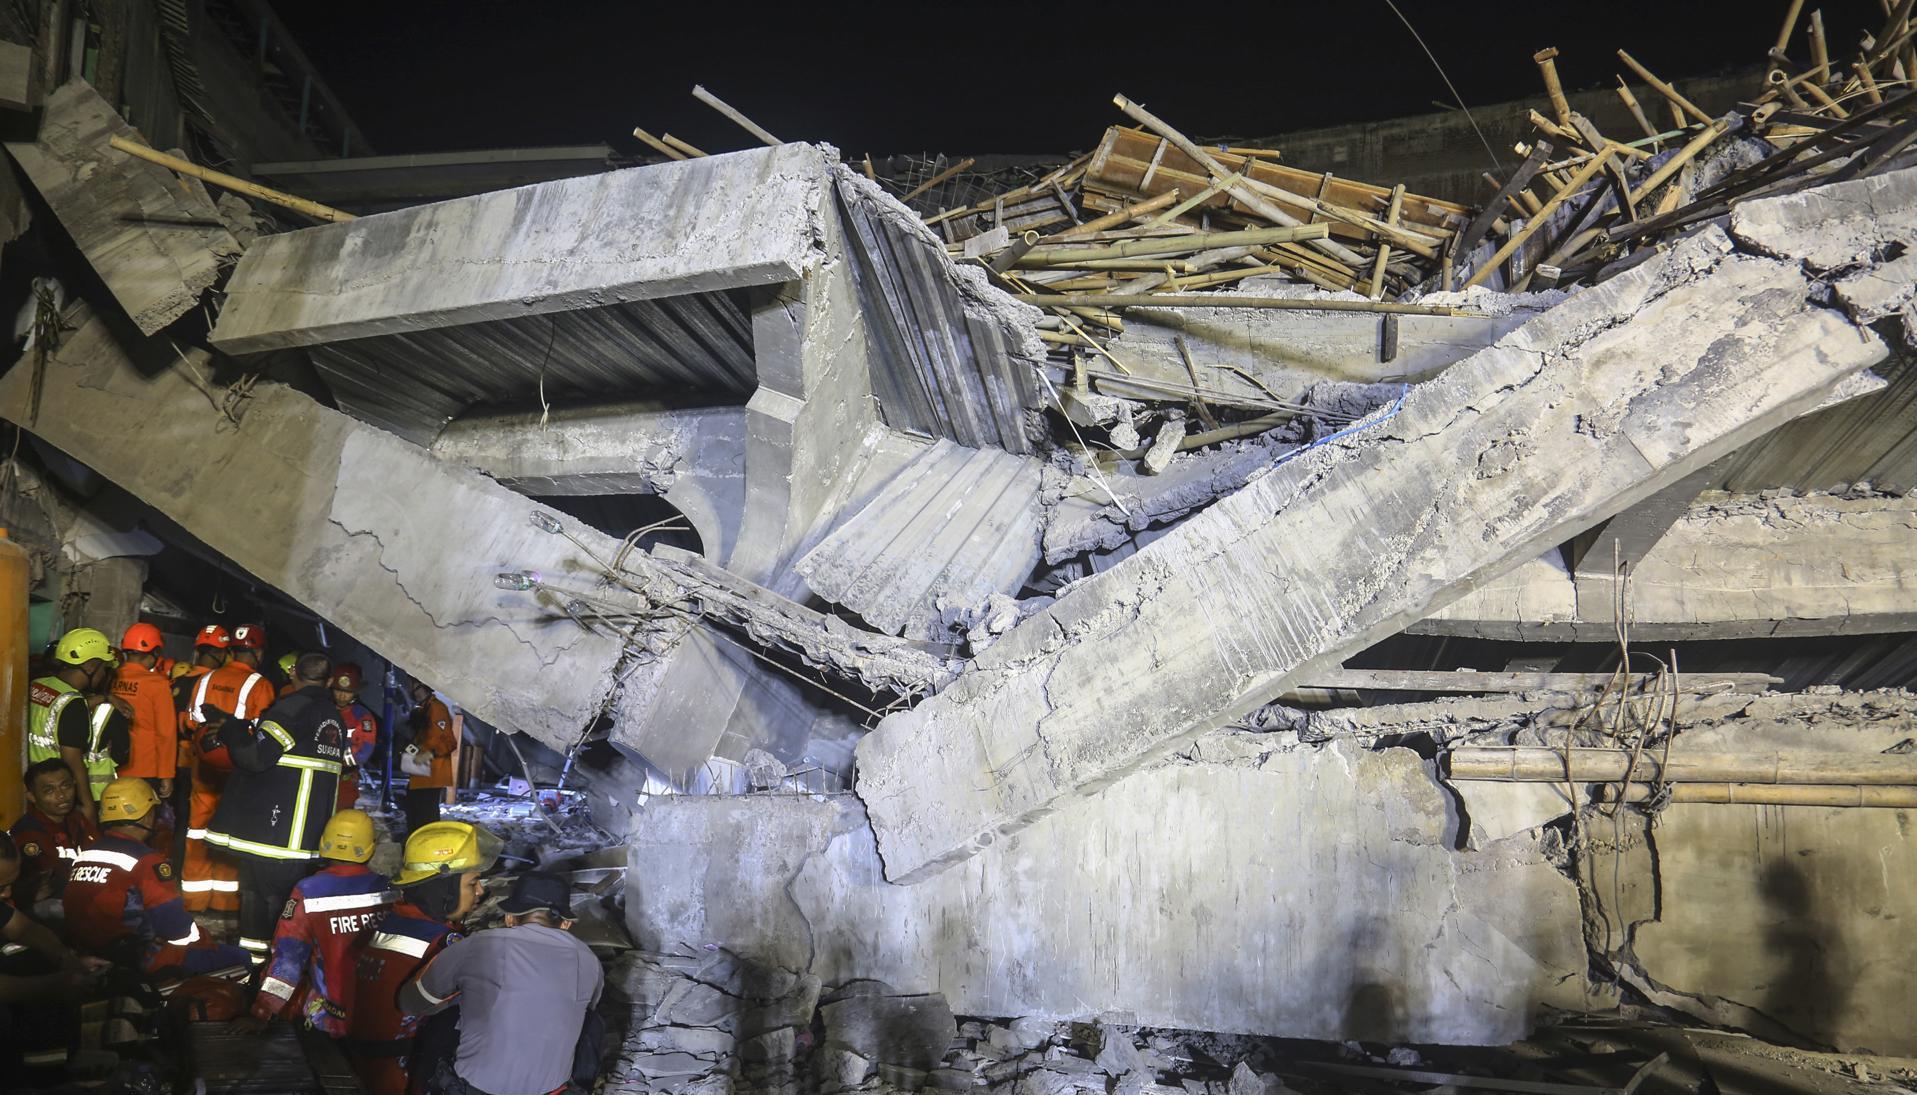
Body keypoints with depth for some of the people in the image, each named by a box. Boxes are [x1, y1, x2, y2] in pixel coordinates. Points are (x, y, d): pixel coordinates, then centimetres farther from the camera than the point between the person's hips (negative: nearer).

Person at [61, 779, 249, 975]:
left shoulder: (83, 855, 8)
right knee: (238, 958, -3)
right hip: (136, 964, -9)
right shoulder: (146, 862, -17)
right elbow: (177, 925, -14)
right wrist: (202, 939, 3)